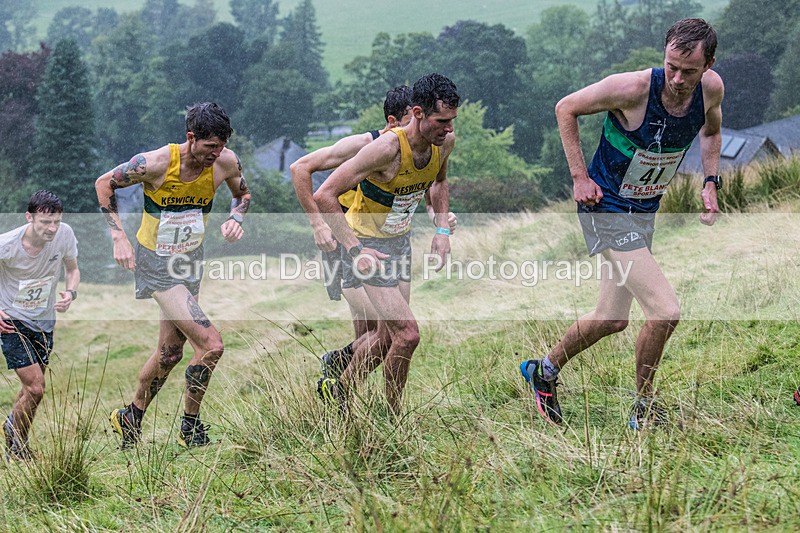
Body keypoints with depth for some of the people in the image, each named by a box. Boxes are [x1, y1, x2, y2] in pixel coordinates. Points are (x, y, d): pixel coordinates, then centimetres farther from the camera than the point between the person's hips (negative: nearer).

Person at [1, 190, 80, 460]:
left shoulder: (64, 235, -14)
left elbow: (72, 269, 6)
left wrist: (70, 293, -15)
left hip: (44, 320, 5)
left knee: (33, 386, 14)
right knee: (35, 389, -13)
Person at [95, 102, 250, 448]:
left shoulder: (225, 162, -11)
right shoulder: (155, 163, -24)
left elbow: (242, 194, 11)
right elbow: (104, 184, -7)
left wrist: (235, 219, -11)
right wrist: (119, 238, -13)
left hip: (190, 262, 6)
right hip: (156, 263, -6)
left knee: (171, 351, 16)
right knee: (211, 344, -17)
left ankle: (130, 419, 37)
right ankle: (190, 427, 1)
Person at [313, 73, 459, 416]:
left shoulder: (445, 143, -9)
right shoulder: (387, 148, -31)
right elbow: (324, 195, -29)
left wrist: (442, 229, 4)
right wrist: (355, 249, -31)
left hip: (399, 240, 7)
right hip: (367, 244, -7)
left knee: (388, 336, 15)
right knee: (407, 334, -14)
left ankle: (338, 389, 38)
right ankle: (393, 418, 5)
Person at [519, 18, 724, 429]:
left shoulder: (711, 88, -9)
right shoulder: (633, 88, -27)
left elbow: (710, 131, 16)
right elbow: (566, 108, -11)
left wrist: (711, 183, 2)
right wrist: (579, 176, -13)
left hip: (645, 211, 7)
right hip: (607, 210, -7)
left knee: (611, 319, 17)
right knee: (665, 311, -16)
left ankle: (544, 370, 40)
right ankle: (644, 408, 5)